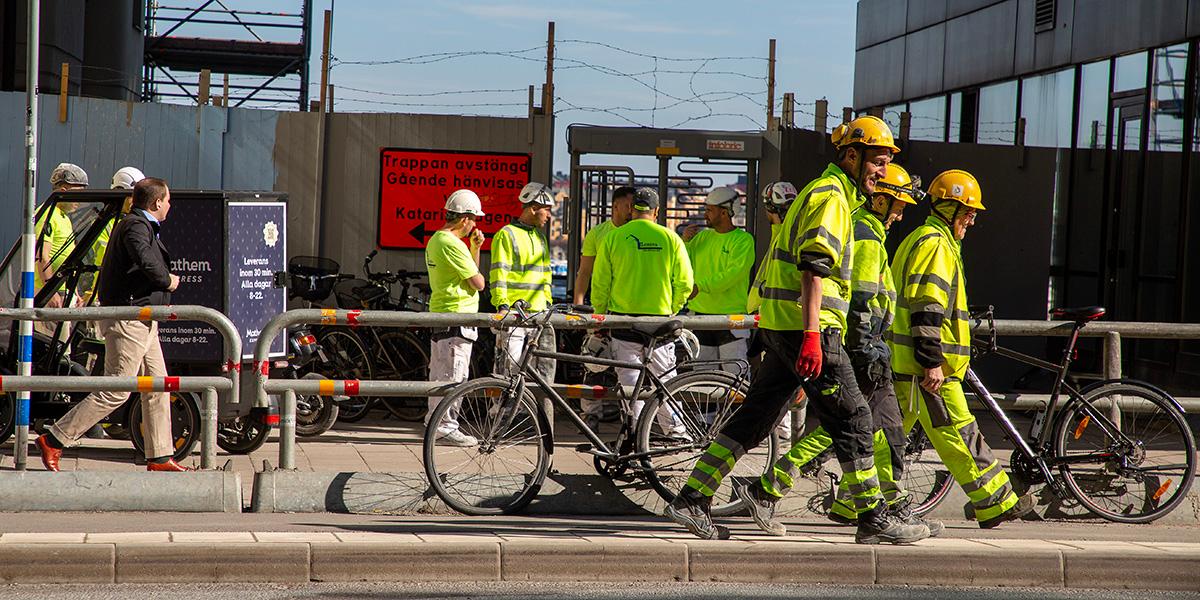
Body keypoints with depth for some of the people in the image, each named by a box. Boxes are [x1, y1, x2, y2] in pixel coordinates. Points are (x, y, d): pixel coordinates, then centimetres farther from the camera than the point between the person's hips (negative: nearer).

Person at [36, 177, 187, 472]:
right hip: (128, 319, -11)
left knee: (158, 388, 10)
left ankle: (160, 457, 14)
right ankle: (53, 440, -3)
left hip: (142, 321, 11)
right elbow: (147, 263, -30)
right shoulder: (135, 226, -14)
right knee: (115, 392, -8)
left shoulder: (144, 226, 19)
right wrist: (168, 281, -12)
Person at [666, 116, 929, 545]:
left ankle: (692, 500, 8)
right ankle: (873, 518, 4)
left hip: (779, 325, 10)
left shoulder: (822, 192, 23)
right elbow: (814, 268, -20)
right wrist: (812, 335, -26)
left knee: (753, 420, 9)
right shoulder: (831, 195, -9)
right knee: (852, 418, -2)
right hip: (804, 324, -10)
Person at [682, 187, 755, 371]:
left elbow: (733, 273, -19)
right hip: (701, 313, 6)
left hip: (731, 315, -6)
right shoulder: (702, 236, 13)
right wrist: (685, 242, -2)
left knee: (735, 373, -9)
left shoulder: (743, 240, -5)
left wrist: (700, 286, -26)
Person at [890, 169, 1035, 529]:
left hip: (904, 363, 10)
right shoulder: (937, 245, -11)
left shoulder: (918, 240, 23)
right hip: (928, 366, -10)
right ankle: (997, 505, 0)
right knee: (958, 434, -5)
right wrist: (933, 362, -22)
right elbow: (926, 308, -20)